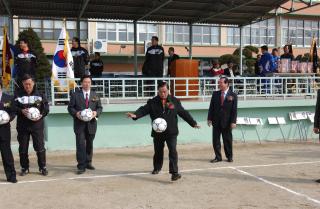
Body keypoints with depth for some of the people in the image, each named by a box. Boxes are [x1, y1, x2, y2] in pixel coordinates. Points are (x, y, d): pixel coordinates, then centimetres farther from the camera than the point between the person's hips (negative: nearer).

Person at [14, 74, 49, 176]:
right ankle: (24, 168, 21)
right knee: (23, 148, 8)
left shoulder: (39, 95, 4)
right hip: (22, 125, 1)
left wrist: (41, 115, -14)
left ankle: (42, 167, 12)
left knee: (40, 147, 0)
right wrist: (21, 111, -19)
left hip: (37, 125, -1)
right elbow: (14, 107, 1)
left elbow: (46, 107, 4)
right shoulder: (18, 95, 4)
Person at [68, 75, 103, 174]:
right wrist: (76, 113, -16)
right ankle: (81, 166, -4)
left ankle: (88, 163, 28)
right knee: (81, 145, -7)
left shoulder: (95, 95, 11)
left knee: (89, 144, 13)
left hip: (91, 124, 3)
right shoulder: (75, 95, 4)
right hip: (79, 124, -3)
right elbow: (70, 107, 3)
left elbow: (99, 107, 10)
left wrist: (96, 112, -11)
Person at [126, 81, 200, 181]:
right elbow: (144, 109, -14)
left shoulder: (175, 101, 2)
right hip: (158, 132, 1)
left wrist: (193, 123, 11)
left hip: (171, 132, -1)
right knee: (158, 152, 17)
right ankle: (157, 168, 41)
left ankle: (174, 172, -12)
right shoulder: (152, 102, -2)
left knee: (173, 150, -14)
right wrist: (135, 115, -34)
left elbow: (184, 113, 8)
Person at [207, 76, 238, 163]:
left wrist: (233, 122, -11)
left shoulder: (233, 95, -2)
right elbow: (211, 107, 6)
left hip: (227, 122, -3)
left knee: (227, 140, 7)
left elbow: (234, 110, -5)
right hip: (216, 121, 3)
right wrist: (209, 118, -1)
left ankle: (229, 156, 22)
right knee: (215, 140, 4)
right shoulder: (215, 94, 6)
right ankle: (218, 157, 14)